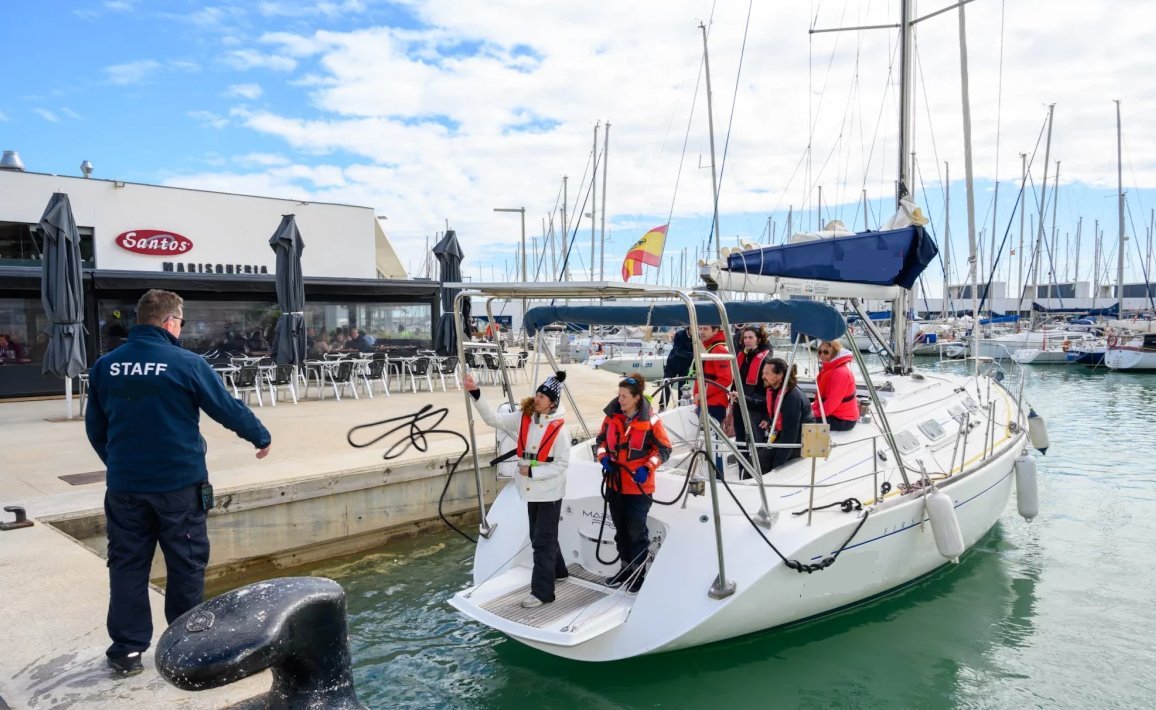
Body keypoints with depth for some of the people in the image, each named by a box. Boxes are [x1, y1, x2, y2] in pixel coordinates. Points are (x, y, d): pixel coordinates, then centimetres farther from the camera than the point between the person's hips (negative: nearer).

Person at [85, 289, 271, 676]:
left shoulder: (104, 365, 2)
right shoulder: (187, 363, -13)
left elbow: (95, 427, 11)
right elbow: (228, 408, -6)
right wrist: (261, 437, 10)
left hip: (124, 485, 4)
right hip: (178, 483, -4)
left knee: (127, 565, 13)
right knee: (186, 565, 9)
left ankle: (127, 649, 19)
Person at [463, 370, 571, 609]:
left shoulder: (559, 428, -18)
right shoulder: (523, 418, -3)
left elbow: (562, 463, -16)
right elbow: (494, 419, -7)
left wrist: (533, 472, -21)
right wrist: (475, 394, -18)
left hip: (550, 492, -6)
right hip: (532, 490, 6)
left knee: (543, 541, -1)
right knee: (541, 536, 21)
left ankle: (542, 591, 7)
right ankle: (557, 571, 42)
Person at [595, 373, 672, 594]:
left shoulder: (650, 421, -15)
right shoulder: (612, 416, -2)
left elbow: (664, 449, -7)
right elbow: (601, 439, 12)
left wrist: (647, 468, -19)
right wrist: (603, 457, -6)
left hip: (639, 486, -5)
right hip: (615, 483, 5)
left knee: (636, 529, 3)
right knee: (620, 528, 17)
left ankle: (639, 572, 20)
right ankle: (625, 567, 34)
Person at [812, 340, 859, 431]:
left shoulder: (841, 373, -21)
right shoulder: (828, 369, 11)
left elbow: (833, 401, -24)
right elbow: (821, 395, 14)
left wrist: (816, 413, -16)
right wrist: (813, 409, -1)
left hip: (843, 420, -10)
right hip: (833, 414, 10)